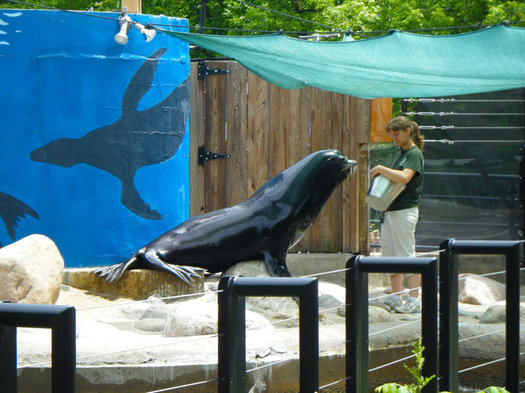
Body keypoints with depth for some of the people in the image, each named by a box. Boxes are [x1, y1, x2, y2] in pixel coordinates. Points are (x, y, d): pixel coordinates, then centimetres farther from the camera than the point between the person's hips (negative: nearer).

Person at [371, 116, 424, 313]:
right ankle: (395, 298, 16)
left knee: (407, 256, -7)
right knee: (389, 254, 10)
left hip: (405, 210, -9)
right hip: (391, 209, 9)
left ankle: (414, 301, -4)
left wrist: (381, 169, -17)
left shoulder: (414, 154, -10)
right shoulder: (400, 152, 17)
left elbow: (404, 177, -26)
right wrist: (381, 175, 5)